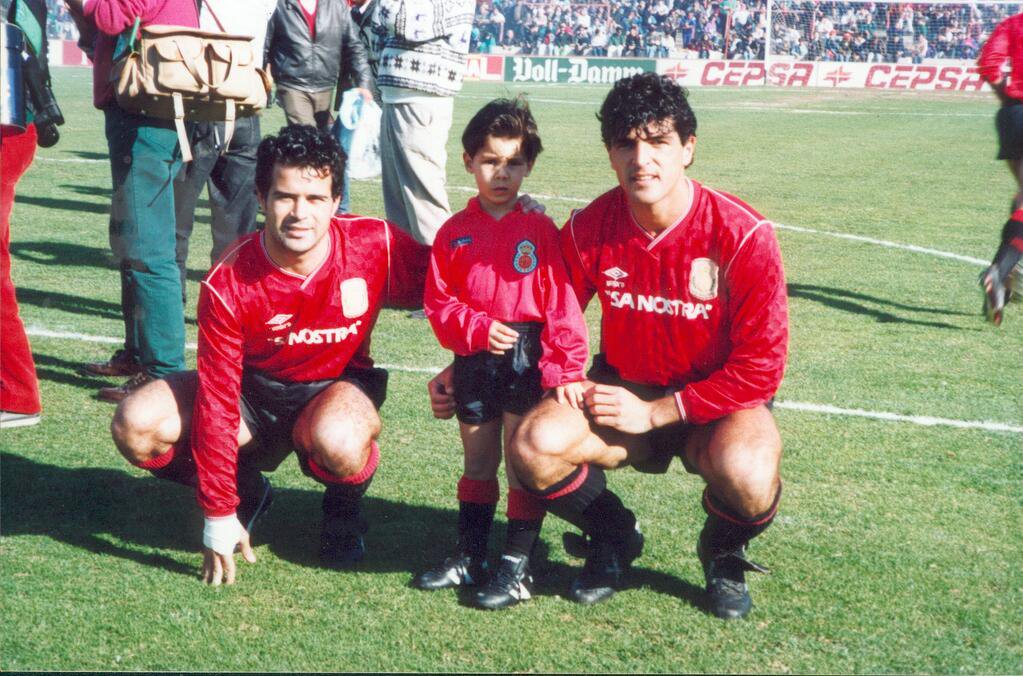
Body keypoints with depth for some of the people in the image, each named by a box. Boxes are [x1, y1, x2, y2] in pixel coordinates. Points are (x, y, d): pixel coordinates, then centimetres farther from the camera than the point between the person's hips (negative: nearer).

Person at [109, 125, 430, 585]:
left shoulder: (375, 246, -22)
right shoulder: (227, 284, -22)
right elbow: (216, 400, -19)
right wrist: (219, 515, -19)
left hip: (336, 386, -1)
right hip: (252, 389, 2)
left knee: (338, 443, -39)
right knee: (136, 427, -22)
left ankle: (345, 506, 0)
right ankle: (247, 492, 7)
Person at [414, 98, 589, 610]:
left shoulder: (539, 229, -3)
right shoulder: (454, 232, 5)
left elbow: (561, 303, -6)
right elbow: (437, 301, 4)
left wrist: (565, 370, -12)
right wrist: (478, 328, -13)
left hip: (527, 356, -3)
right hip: (473, 358, 3)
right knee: (478, 461, 15)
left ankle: (517, 567, 4)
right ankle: (469, 556, 26)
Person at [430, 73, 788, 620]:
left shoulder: (742, 235, -19)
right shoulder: (589, 229, -9)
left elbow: (759, 367, -15)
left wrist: (654, 412, -17)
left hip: (718, 404, -3)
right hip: (622, 388, 3)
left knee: (745, 474, -37)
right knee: (532, 449, -26)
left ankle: (723, 553, 4)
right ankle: (614, 538, 8)